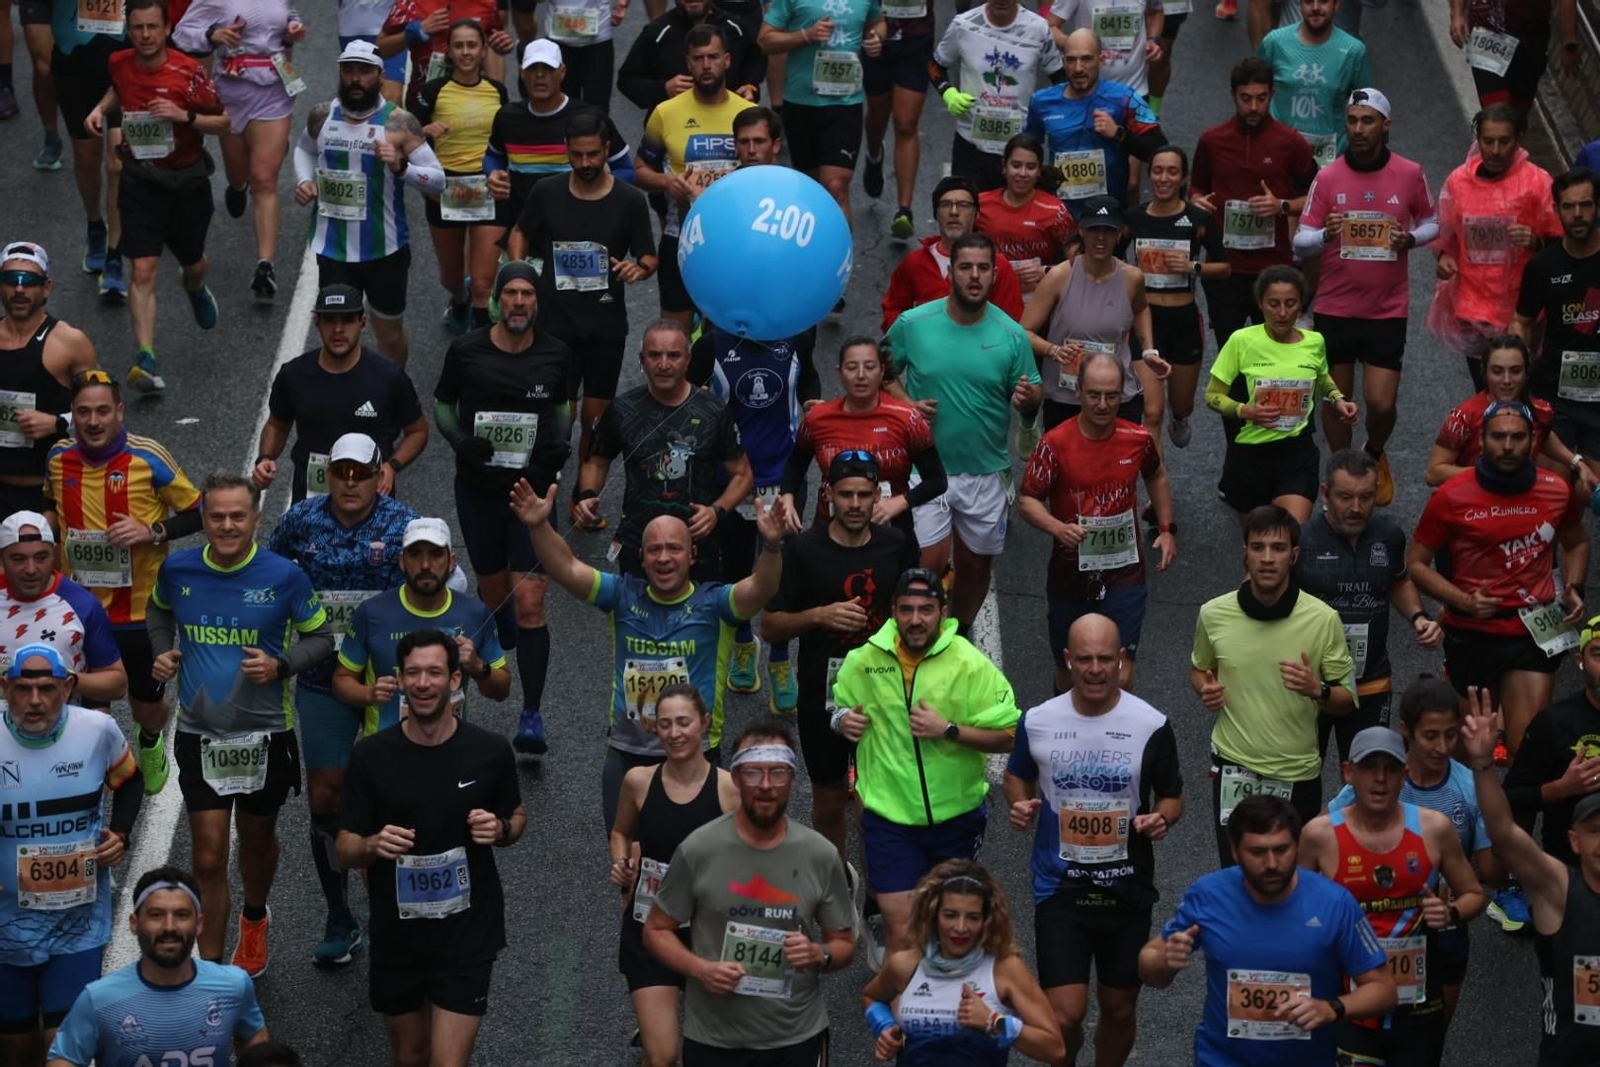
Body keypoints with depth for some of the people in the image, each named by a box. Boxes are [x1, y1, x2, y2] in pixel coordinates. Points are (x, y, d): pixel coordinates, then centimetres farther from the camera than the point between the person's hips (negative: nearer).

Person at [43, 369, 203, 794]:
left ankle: (150, 744, 50)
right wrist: (48, 523, -1)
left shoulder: (149, 457, -16)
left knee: (147, 702, 16)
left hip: (142, 610, -2)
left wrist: (152, 532, -22)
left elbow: (198, 514, -8)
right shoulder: (59, 457, -4)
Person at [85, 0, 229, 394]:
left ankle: (196, 288, 59)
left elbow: (223, 123, -8)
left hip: (186, 180, -1)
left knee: (192, 262, 20)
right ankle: (146, 359, -18)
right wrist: (101, 108, 1)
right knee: (143, 271, -12)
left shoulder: (188, 72, -16)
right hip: (139, 180, 1)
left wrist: (186, 116, -25)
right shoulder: (120, 63, -5)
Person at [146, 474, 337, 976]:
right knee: (209, 858, -4)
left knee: (257, 837, 22)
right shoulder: (177, 570, -7)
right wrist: (163, 652, -2)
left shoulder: (284, 576, -13)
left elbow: (320, 636, -2)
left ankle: (254, 920, 52)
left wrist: (280, 665, -19)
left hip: (266, 733, 0)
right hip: (200, 734, 0)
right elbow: (159, 611, 16)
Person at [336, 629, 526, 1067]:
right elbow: (345, 851, -2)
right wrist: (374, 846, -25)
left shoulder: (490, 751, -7)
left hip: (466, 937, -2)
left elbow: (517, 816, 11)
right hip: (397, 937, 2)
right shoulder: (371, 756, -7)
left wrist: (501, 830, -12)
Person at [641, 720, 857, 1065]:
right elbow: (656, 930, 0)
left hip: (799, 1039, 1)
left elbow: (844, 944, 7)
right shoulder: (698, 850, -7)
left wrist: (819, 955, -15)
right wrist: (700, 969, -17)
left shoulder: (820, 855, -3)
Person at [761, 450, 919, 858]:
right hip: (822, 698, 0)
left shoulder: (897, 546, -2)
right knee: (828, 804, 15)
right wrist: (819, 615, -21)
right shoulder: (803, 549, -9)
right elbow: (770, 627, -6)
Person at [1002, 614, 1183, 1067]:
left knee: (1119, 1009, 13)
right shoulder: (1038, 722, -5)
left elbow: (1172, 796, 5)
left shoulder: (1152, 726, -8)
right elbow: (1018, 775, 14)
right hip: (1060, 888, -1)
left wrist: (1162, 818, -18)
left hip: (1126, 889, 1)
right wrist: (1019, 805, -8)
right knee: (1065, 1014, -10)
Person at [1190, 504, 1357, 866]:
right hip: (1234, 768, 1)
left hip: (1299, 772, 0)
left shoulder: (1323, 619, -10)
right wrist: (1205, 689, -7)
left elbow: (1346, 701, -2)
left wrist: (1317, 690, -24)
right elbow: (1199, 669, 16)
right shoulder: (1213, 614, -5)